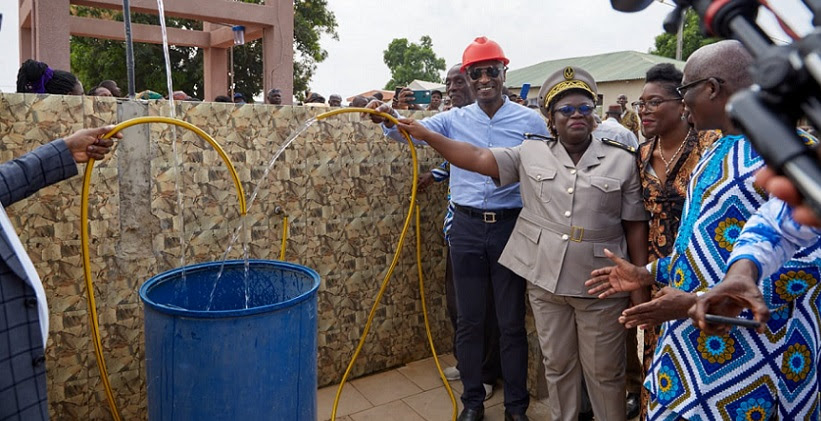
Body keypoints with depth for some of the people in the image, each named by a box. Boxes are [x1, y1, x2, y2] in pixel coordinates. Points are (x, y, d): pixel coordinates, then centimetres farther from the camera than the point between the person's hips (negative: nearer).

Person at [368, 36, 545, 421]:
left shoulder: (530, 122, -1)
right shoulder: (454, 119, 3)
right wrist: (388, 119, -33)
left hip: (511, 227, -1)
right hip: (466, 228, 2)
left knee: (511, 321, 10)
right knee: (469, 320, 12)